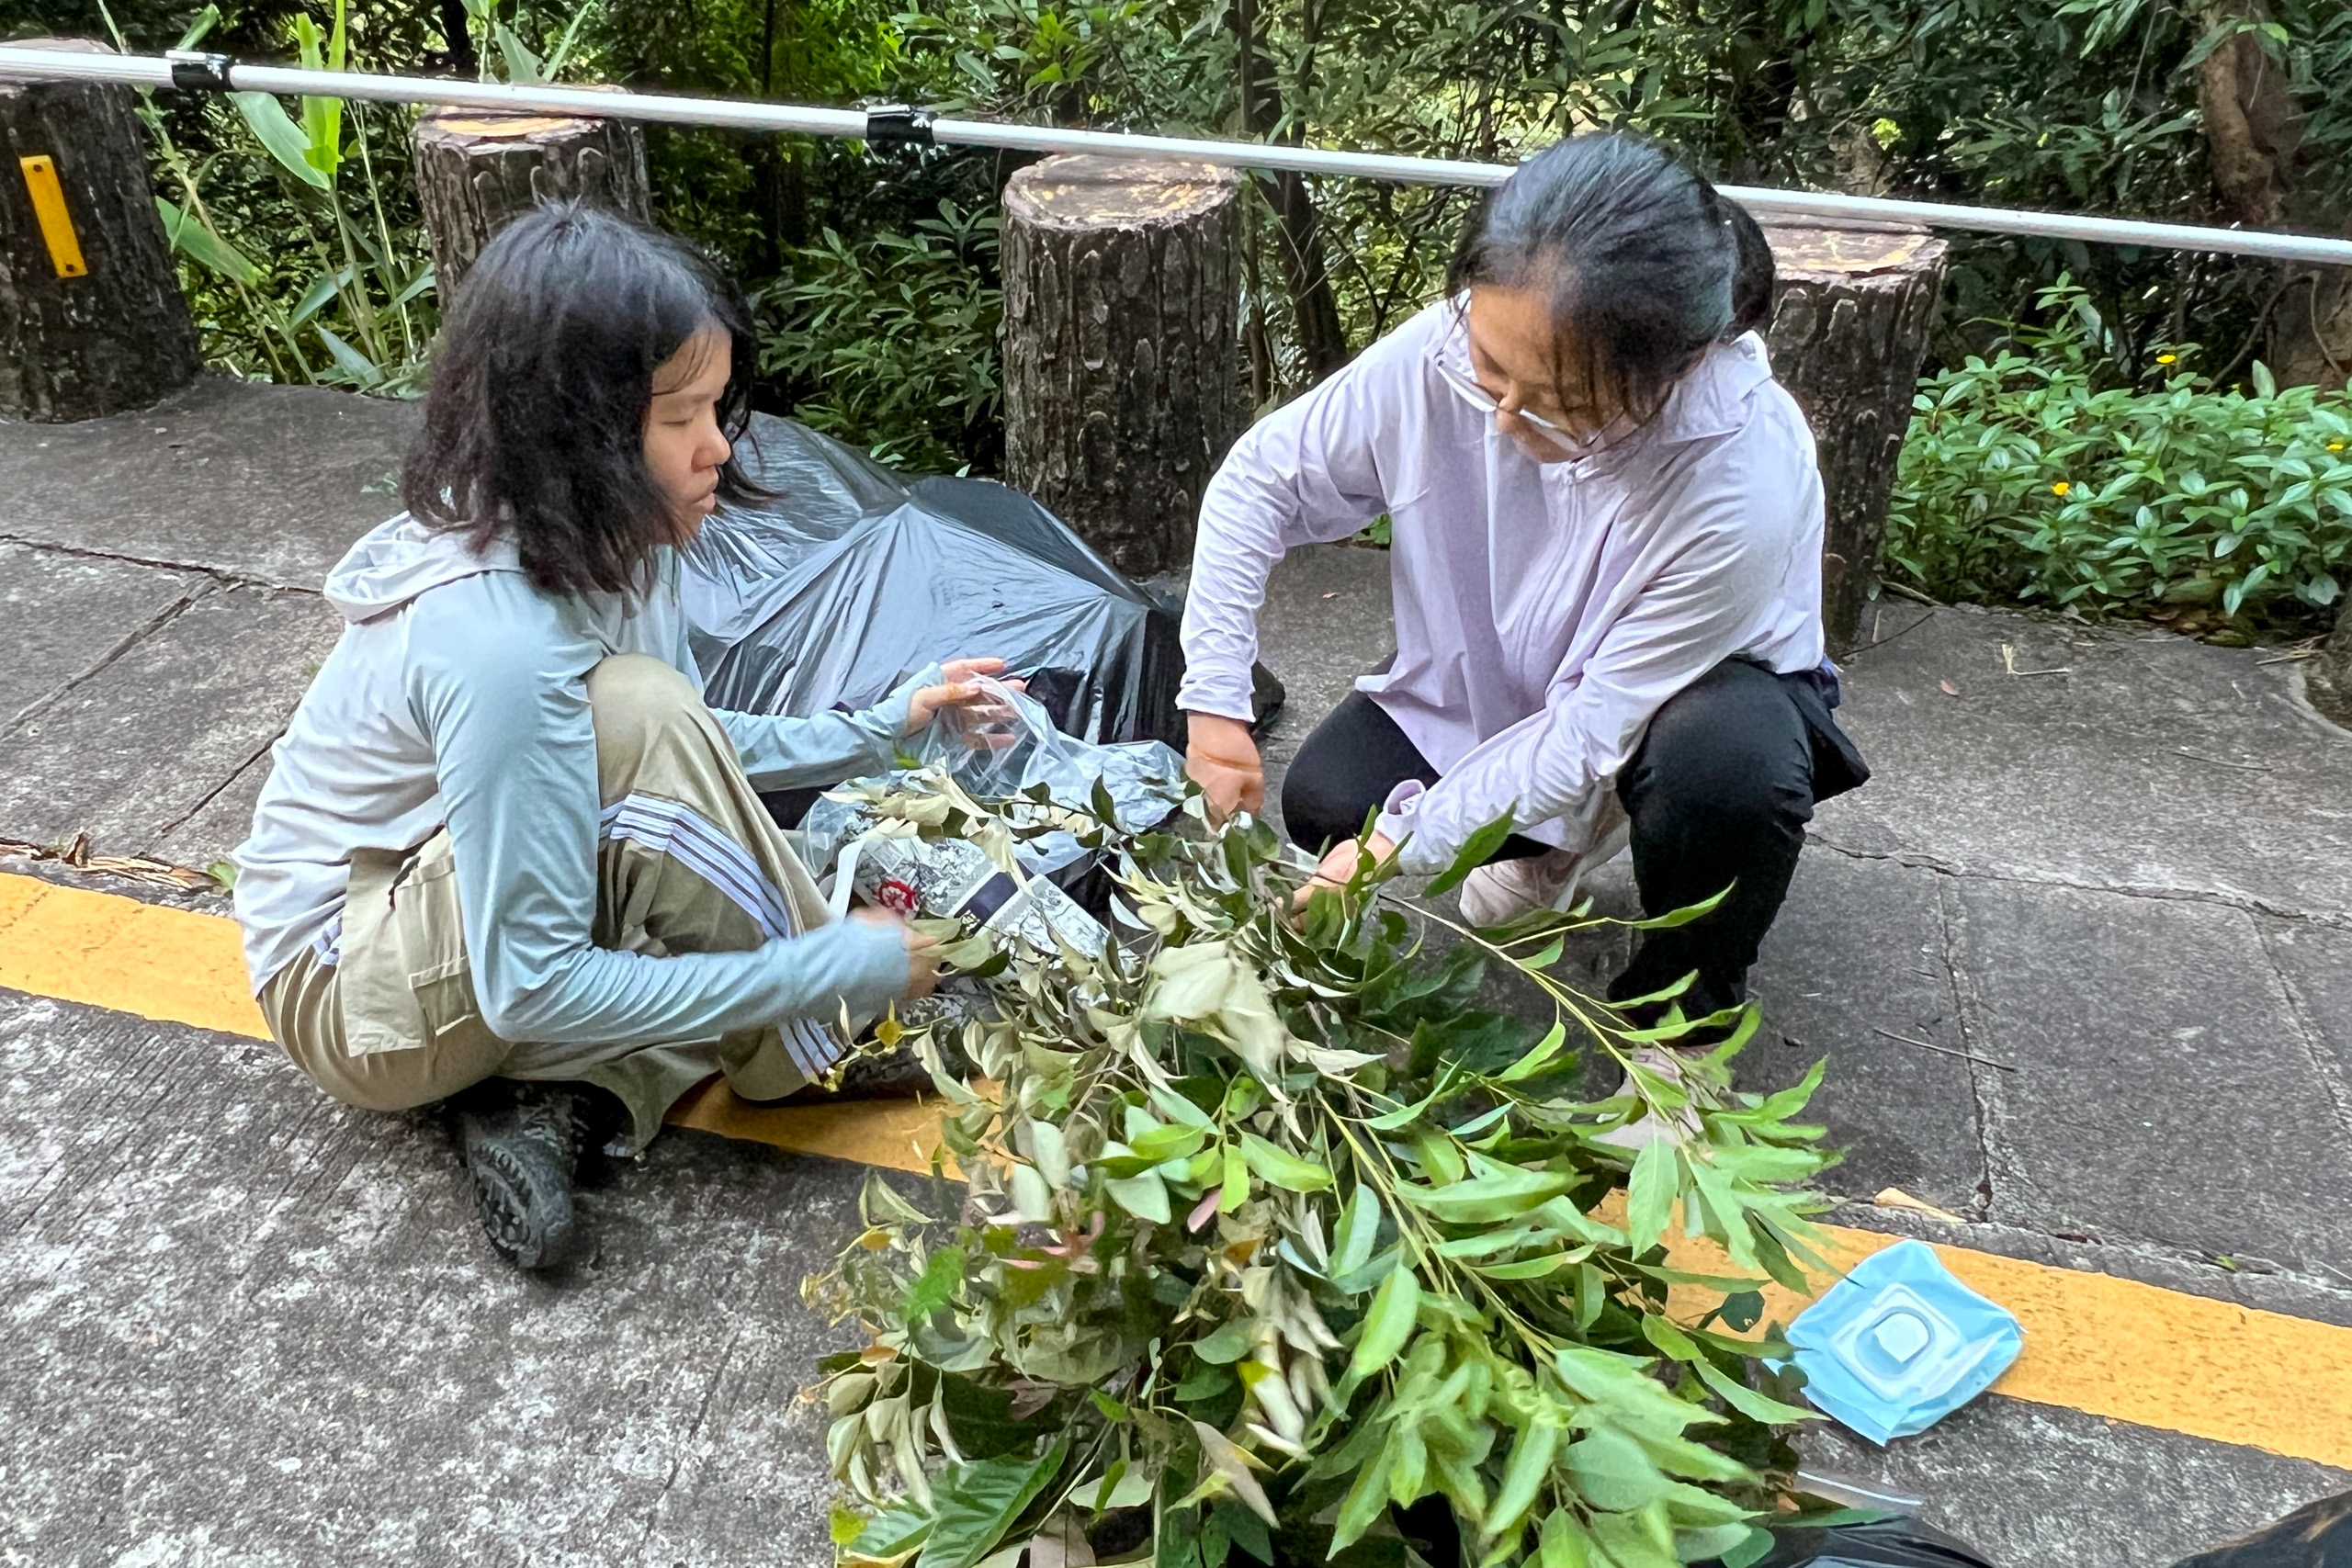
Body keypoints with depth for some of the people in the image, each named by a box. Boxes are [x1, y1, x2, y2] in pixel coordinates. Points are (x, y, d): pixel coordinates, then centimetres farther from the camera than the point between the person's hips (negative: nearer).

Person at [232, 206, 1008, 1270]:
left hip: (451, 901, 9)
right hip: (349, 997, -9)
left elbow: (697, 749, 9)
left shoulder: (595, 540, -9)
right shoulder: (498, 646, -34)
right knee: (635, 715, -31)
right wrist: (833, 968, -28)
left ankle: (563, 1105, -10)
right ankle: (805, 1060, -13)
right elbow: (532, 989, -30)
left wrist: (882, 730, 0)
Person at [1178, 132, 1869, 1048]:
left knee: (1729, 771, -38)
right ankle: (1562, 837, 15)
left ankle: (1680, 1015, -5)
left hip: (1691, 688, -3)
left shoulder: (1743, 487, -39)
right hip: (1495, 670, 4)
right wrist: (1216, 702, -20)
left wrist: (1400, 846, -30)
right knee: (1320, 806, -14)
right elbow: (1260, 482, -16)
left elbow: (1592, 727, -30)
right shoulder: (1443, 352, -30)